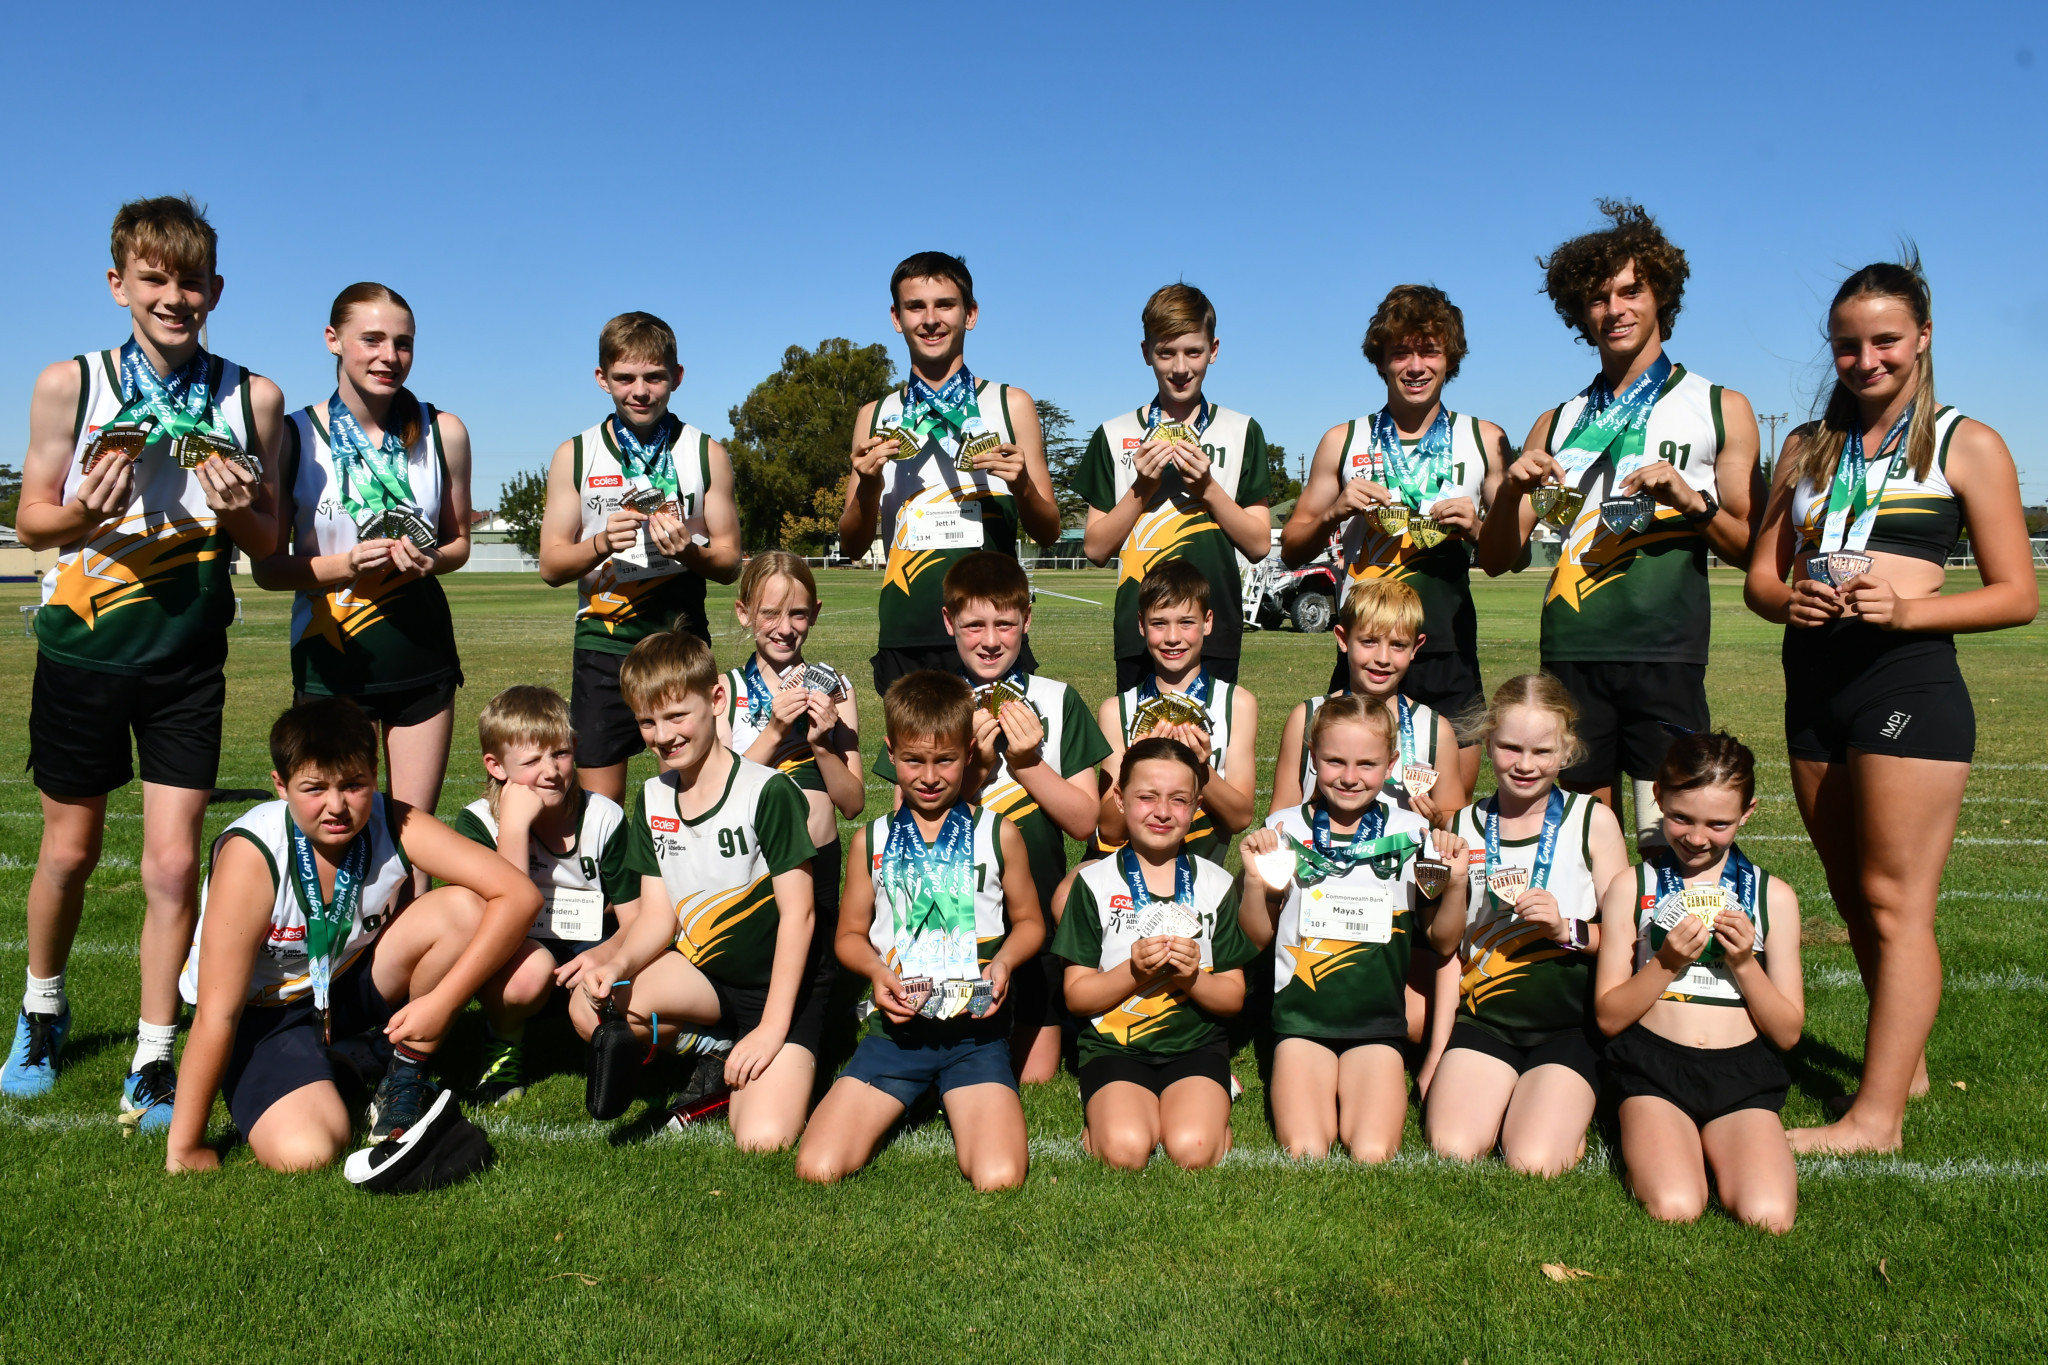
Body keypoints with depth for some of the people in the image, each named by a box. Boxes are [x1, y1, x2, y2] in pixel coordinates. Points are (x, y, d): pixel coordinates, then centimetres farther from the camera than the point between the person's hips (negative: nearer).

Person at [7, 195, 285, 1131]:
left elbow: (269, 546, 5)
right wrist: (88, 512, -19)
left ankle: (152, 1065, 12)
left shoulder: (252, 398, 0)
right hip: (81, 645, 0)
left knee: (173, 860, -2)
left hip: (188, 658, 0)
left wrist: (238, 511, -17)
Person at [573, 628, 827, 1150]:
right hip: (702, 976, 6)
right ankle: (718, 1056, 0)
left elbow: (797, 913, -15)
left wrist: (773, 1026, -18)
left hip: (781, 986, -6)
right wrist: (618, 964, -20)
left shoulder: (769, 792, -16)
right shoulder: (652, 799, 3)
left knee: (762, 1139, -25)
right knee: (591, 1009, -23)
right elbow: (658, 915, 2)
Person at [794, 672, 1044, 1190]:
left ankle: (972, 1110, 14)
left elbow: (1028, 921, 12)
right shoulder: (872, 840, 6)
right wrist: (877, 970, -8)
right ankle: (895, 1106, 17)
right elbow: (850, 934, 14)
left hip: (976, 1031, -1)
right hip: (896, 1026, 2)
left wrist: (1003, 962, -9)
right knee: (817, 1171, -13)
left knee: (998, 1180, -20)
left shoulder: (998, 834, 2)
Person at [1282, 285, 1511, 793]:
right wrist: (1335, 512, -8)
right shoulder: (1342, 442, 9)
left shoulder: (1486, 441, 9)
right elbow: (1293, 551, 11)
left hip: (1450, 661, 0)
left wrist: (1477, 529, -9)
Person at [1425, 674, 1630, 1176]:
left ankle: (1564, 1111, 12)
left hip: (1568, 1025, -2)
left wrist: (1568, 929, -19)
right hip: (1482, 1019, 2)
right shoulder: (1465, 826, 5)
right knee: (1453, 1152, -18)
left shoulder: (1592, 821, -1)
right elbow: (1444, 944, 5)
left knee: (1534, 1164, -20)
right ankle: (1499, 1100, 13)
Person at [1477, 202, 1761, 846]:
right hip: (1571, 650, 3)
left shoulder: (1720, 409, 12)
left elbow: (1751, 553, 8)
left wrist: (1694, 501, -10)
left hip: (1665, 652, -2)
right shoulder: (1557, 424, 17)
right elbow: (1497, 560, 13)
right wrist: (1512, 491, -6)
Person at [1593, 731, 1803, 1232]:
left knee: (1769, 1218, -23)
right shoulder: (1631, 888, 5)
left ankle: (1713, 1146, 6)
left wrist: (1743, 962, -8)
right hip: (1655, 1067, -1)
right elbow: (1609, 1016, 3)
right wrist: (1666, 963, -11)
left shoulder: (1773, 896, 8)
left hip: (1743, 1076, 2)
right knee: (1673, 1209, -25)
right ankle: (1660, 1142, 5)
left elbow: (1788, 1031, 7)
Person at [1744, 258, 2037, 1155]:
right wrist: (1789, 599, -9)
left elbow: (2018, 595, -3)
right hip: (1814, 685, 6)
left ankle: (1877, 1115, -4)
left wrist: (1907, 609, -19)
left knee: (1895, 903, -6)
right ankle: (1903, 1064, 29)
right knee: (1856, 903, 14)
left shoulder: (1965, 445, 1)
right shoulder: (1808, 447, 15)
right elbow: (1760, 576, 14)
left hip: (1909, 683, -6)